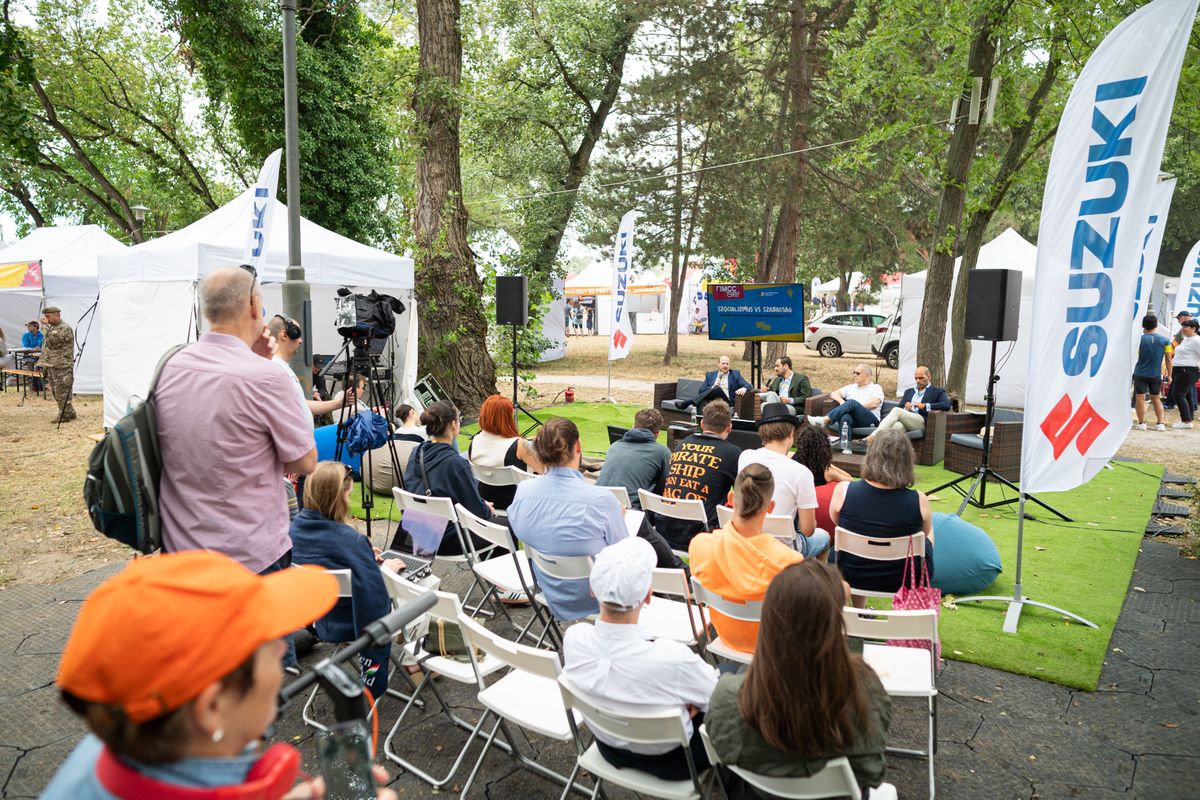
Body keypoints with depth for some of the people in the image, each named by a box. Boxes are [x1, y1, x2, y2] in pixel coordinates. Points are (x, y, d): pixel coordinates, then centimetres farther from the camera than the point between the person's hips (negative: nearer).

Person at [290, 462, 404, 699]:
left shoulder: (296, 526, -10)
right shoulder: (350, 539, -33)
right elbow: (373, 592, -32)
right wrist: (385, 568, -14)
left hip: (316, 617, 7)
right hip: (349, 623, -7)